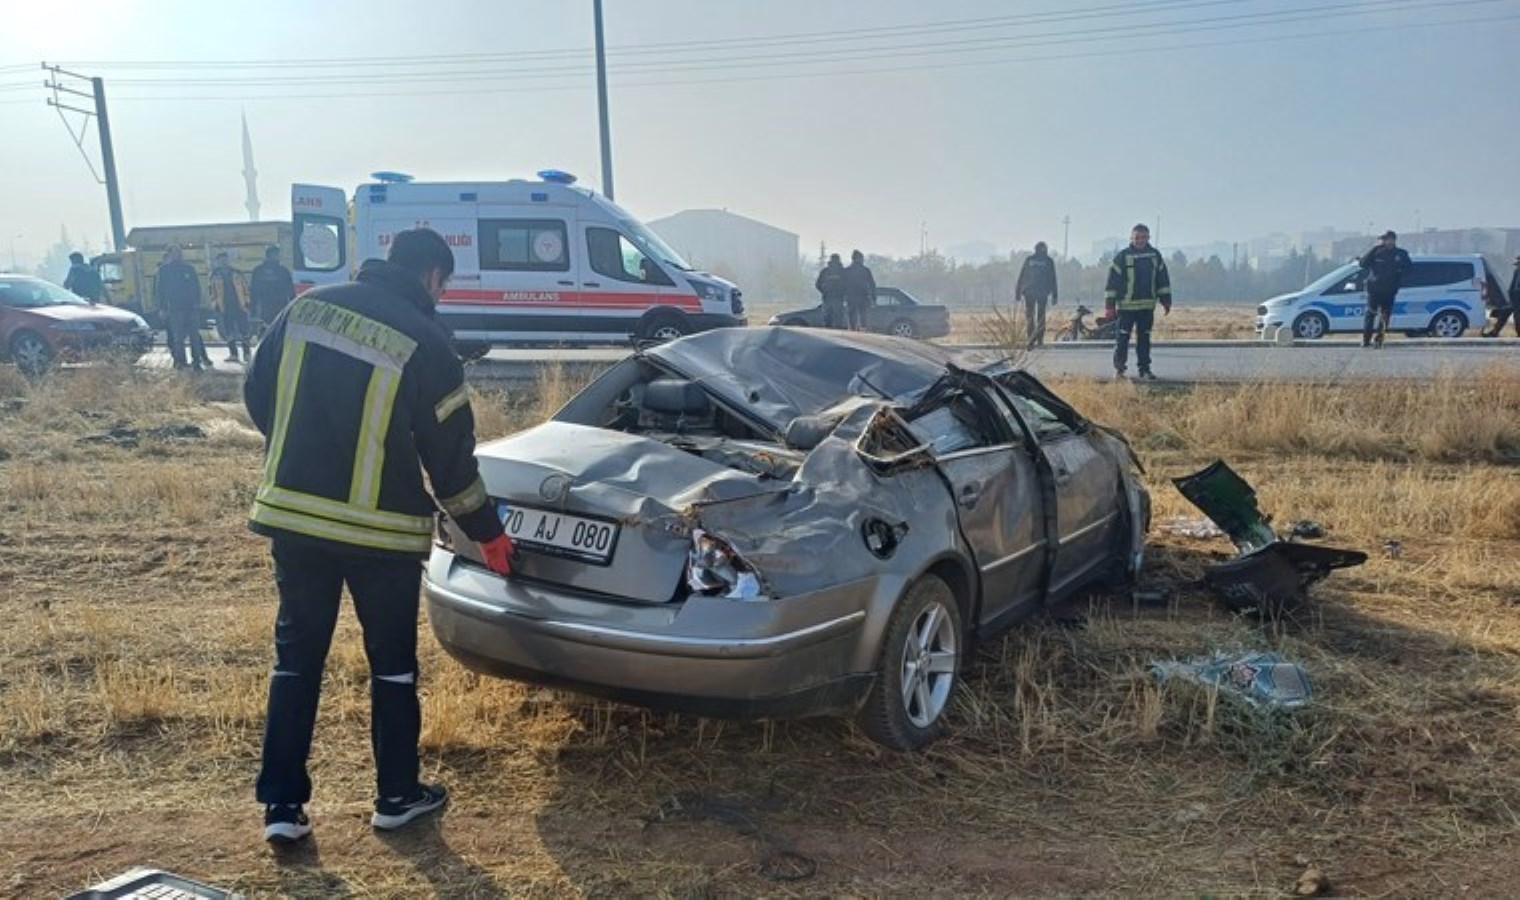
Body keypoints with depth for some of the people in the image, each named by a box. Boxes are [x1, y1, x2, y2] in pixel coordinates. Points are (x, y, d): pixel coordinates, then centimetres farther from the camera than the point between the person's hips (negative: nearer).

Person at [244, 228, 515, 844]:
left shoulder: (307, 307, 4)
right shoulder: (425, 342, -10)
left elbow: (256, 393, 11)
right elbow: (450, 456, -7)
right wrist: (488, 534, 5)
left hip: (291, 514, 4)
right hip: (379, 528, -4)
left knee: (296, 656, 14)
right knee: (392, 661, 12)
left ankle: (282, 804, 17)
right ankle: (397, 796, 22)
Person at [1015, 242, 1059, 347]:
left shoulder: (1029, 260, 2)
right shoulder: (1049, 261, 2)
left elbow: (1021, 276, 1)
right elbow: (1052, 279, 2)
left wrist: (1018, 292, 4)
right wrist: (1054, 295, 5)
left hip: (1029, 292, 0)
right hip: (1043, 292, 0)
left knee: (1029, 316, 3)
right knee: (1041, 316, 9)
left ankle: (1031, 339, -9)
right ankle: (1040, 340, 6)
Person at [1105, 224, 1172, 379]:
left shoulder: (1155, 255, 8)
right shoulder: (1122, 256, -3)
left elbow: (1163, 279, 14)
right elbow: (1113, 280, -4)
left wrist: (1166, 301, 10)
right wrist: (1110, 305, -7)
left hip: (1147, 305, 3)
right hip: (1126, 305, -3)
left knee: (1144, 338, 8)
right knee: (1122, 337, -2)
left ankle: (1145, 369, 14)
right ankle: (1119, 367, 10)